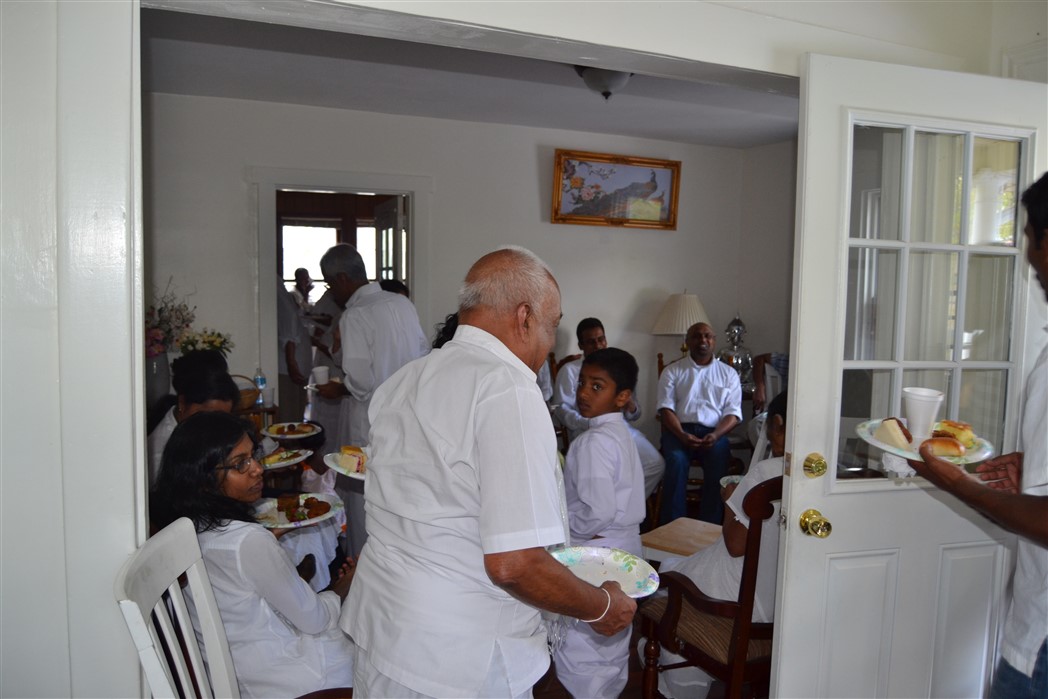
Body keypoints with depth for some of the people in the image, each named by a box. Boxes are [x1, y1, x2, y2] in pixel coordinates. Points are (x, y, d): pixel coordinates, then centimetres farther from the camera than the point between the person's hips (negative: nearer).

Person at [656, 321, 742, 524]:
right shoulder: (672, 371, 13)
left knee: (718, 460, -31)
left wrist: (715, 435, -14)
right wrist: (682, 435, -17)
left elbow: (733, 412, 7)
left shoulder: (728, 374, 17)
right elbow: (666, 408, 2)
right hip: (678, 430, -1)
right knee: (676, 460, -32)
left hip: (714, 432, 1)